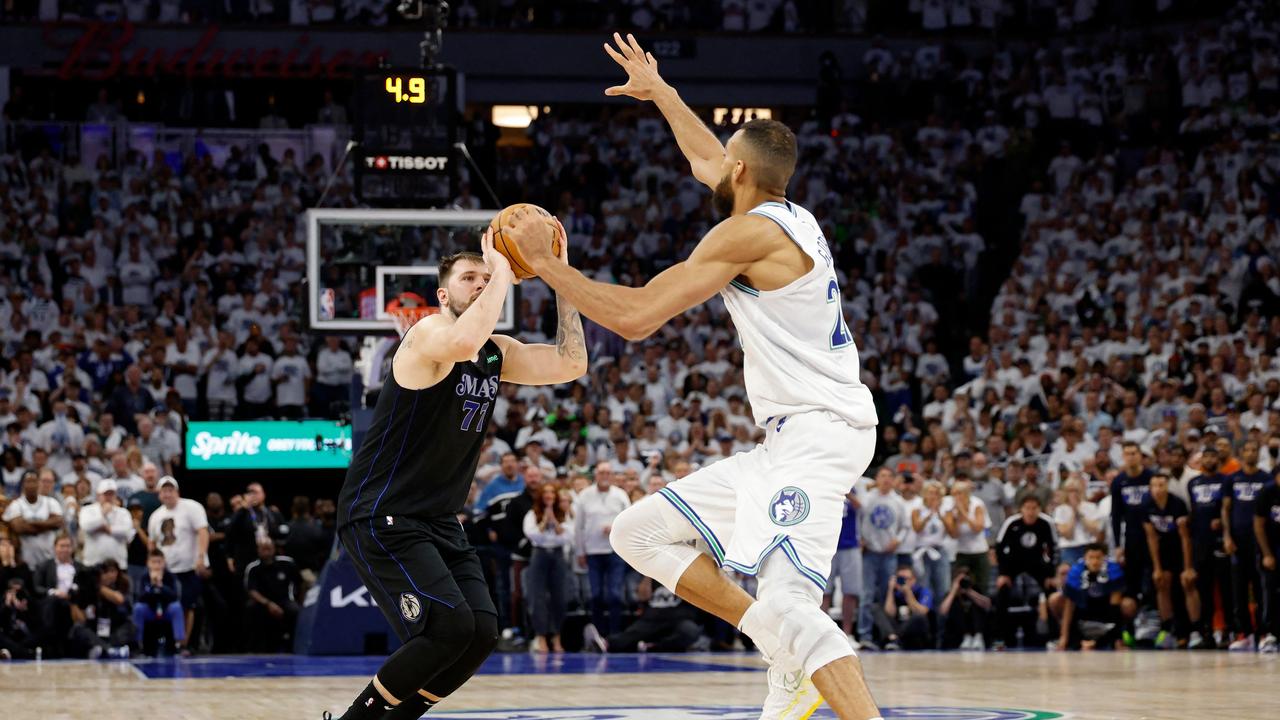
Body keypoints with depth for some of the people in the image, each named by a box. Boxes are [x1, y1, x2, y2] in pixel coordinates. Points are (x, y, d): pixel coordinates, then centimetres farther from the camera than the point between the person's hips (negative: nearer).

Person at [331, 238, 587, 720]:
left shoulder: (497, 353, 11)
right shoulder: (427, 336, -14)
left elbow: (571, 364, 2)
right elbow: (462, 343, -39)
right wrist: (503, 271, -27)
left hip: (439, 521, 9)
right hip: (381, 516, -9)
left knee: (482, 634, -3)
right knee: (451, 626, -22)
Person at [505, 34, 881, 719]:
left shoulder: (749, 232, -13)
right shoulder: (790, 216, 15)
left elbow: (635, 317, -14)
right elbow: (706, 162, 38)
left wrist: (544, 262, -4)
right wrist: (660, 92, 49)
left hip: (817, 432, -10)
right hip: (787, 438, 10)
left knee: (785, 602, -27)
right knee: (640, 533, 12)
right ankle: (791, 664, 5)